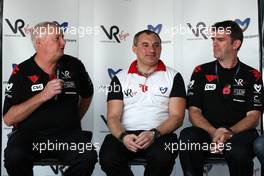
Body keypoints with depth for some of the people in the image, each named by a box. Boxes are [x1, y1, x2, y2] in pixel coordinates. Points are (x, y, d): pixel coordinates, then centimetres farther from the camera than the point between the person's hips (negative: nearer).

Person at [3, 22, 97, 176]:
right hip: (29, 134, -1)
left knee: (88, 156, -27)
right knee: (14, 157, -31)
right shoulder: (22, 72, -2)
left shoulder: (74, 65, 5)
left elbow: (87, 94, 25)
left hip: (67, 133, 2)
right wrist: (43, 96, -17)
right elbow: (8, 119, -9)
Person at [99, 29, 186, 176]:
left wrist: (154, 134, -16)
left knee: (163, 157, -34)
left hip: (160, 135, -1)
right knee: (108, 158, -30)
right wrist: (123, 136, -17)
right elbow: (113, 117, 5)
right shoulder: (120, 78, 13)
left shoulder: (173, 76, 10)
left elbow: (177, 117, 1)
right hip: (126, 135, 1)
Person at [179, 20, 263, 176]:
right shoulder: (201, 72, 13)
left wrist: (229, 133, -18)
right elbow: (194, 112, 6)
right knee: (187, 136, -34)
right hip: (207, 133, 1)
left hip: (239, 134, 0)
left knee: (238, 150, -36)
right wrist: (213, 133, -14)